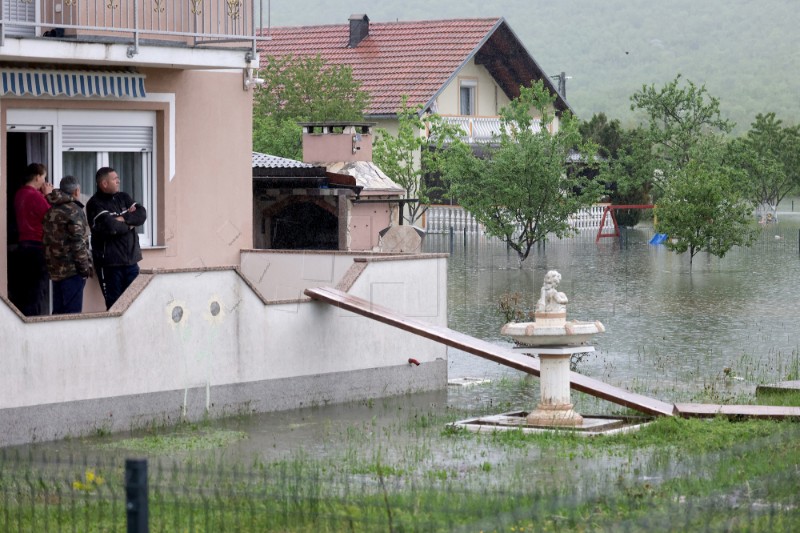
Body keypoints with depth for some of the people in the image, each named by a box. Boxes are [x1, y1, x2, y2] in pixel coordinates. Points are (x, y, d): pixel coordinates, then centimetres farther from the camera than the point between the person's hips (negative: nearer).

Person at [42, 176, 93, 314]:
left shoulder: (51, 210, 14)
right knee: (72, 312, -7)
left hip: (55, 270, 8)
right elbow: (78, 242, -16)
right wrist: (85, 267, -10)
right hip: (72, 269, -8)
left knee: (58, 311, 13)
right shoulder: (73, 210, -11)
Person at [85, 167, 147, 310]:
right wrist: (130, 223, -3)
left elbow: (142, 214, 2)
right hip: (109, 262, -6)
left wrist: (123, 219, -13)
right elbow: (110, 226, -20)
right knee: (114, 304, -4)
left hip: (130, 259, 6)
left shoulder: (123, 198, 15)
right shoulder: (95, 204, -6)